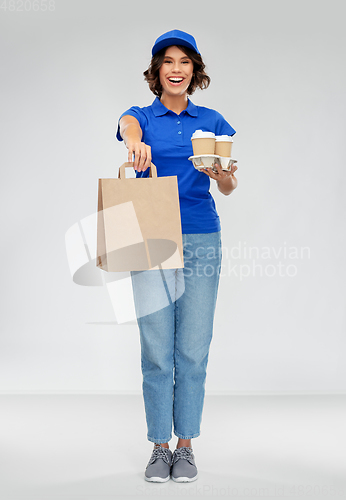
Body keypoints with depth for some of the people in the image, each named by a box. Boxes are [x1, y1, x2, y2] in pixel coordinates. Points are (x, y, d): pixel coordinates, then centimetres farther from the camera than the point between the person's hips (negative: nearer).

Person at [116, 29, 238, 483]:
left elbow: (229, 188, 1)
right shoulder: (141, 116, 6)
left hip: (201, 241, 1)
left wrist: (223, 174, -24)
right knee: (156, 350, -1)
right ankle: (160, 448, 12)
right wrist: (136, 144, -47)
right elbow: (129, 128, -22)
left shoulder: (211, 121, 10)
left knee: (193, 350, 2)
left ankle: (186, 446, 14)